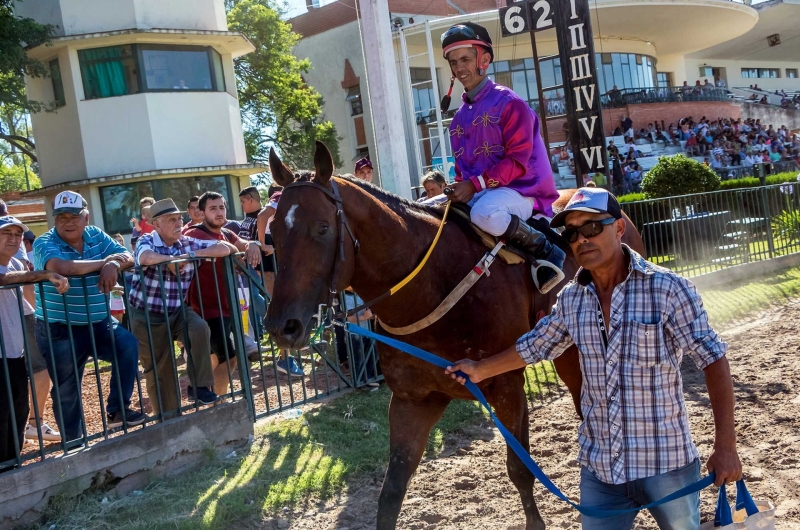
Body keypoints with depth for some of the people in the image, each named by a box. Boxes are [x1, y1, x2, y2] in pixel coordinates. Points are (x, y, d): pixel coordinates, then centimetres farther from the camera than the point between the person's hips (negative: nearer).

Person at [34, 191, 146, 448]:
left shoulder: (97, 236, 3)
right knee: (66, 390, 5)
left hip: (98, 324, 4)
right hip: (59, 330, -4)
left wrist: (113, 265, -28)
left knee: (128, 345, -21)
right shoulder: (45, 243, -14)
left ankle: (117, 409, -5)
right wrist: (103, 262, -23)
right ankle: (73, 443, 23)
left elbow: (128, 256, -3)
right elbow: (62, 267, -35)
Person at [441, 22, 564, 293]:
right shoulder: (460, 115, 14)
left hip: (518, 190, -8)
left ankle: (548, 253, -17)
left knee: (485, 213, -40)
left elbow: (518, 161, -15)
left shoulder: (508, 103, -8)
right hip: (476, 194, 8)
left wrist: (476, 184, -22)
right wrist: (461, 186, 0)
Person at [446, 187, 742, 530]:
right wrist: (480, 371, 21)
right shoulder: (571, 298, 0)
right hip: (598, 464, 4)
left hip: (665, 462, -4)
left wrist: (725, 445, -17)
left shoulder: (667, 289, -14)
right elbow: (536, 347, 17)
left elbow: (712, 359, -13)